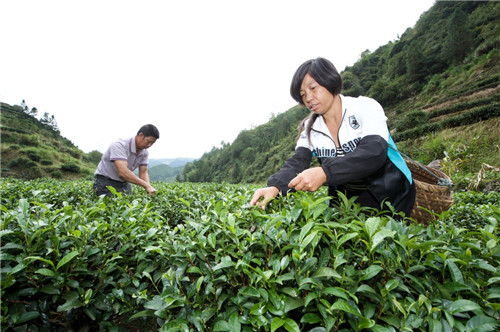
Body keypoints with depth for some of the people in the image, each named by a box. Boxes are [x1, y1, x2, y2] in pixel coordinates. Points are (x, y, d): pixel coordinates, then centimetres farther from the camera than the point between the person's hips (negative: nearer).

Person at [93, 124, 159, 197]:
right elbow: (123, 172, -37)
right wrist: (146, 185, -39)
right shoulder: (119, 145, -26)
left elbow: (143, 173, -3)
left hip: (124, 183, 6)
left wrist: (149, 188, -23)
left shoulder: (144, 152, -5)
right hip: (106, 182, -6)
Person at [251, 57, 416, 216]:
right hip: (347, 199, 3)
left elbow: (374, 153, -28)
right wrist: (275, 187, -34)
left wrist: (325, 172, -43)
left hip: (392, 192, -3)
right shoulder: (310, 129, 0)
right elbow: (296, 163, -13)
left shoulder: (365, 107, -12)